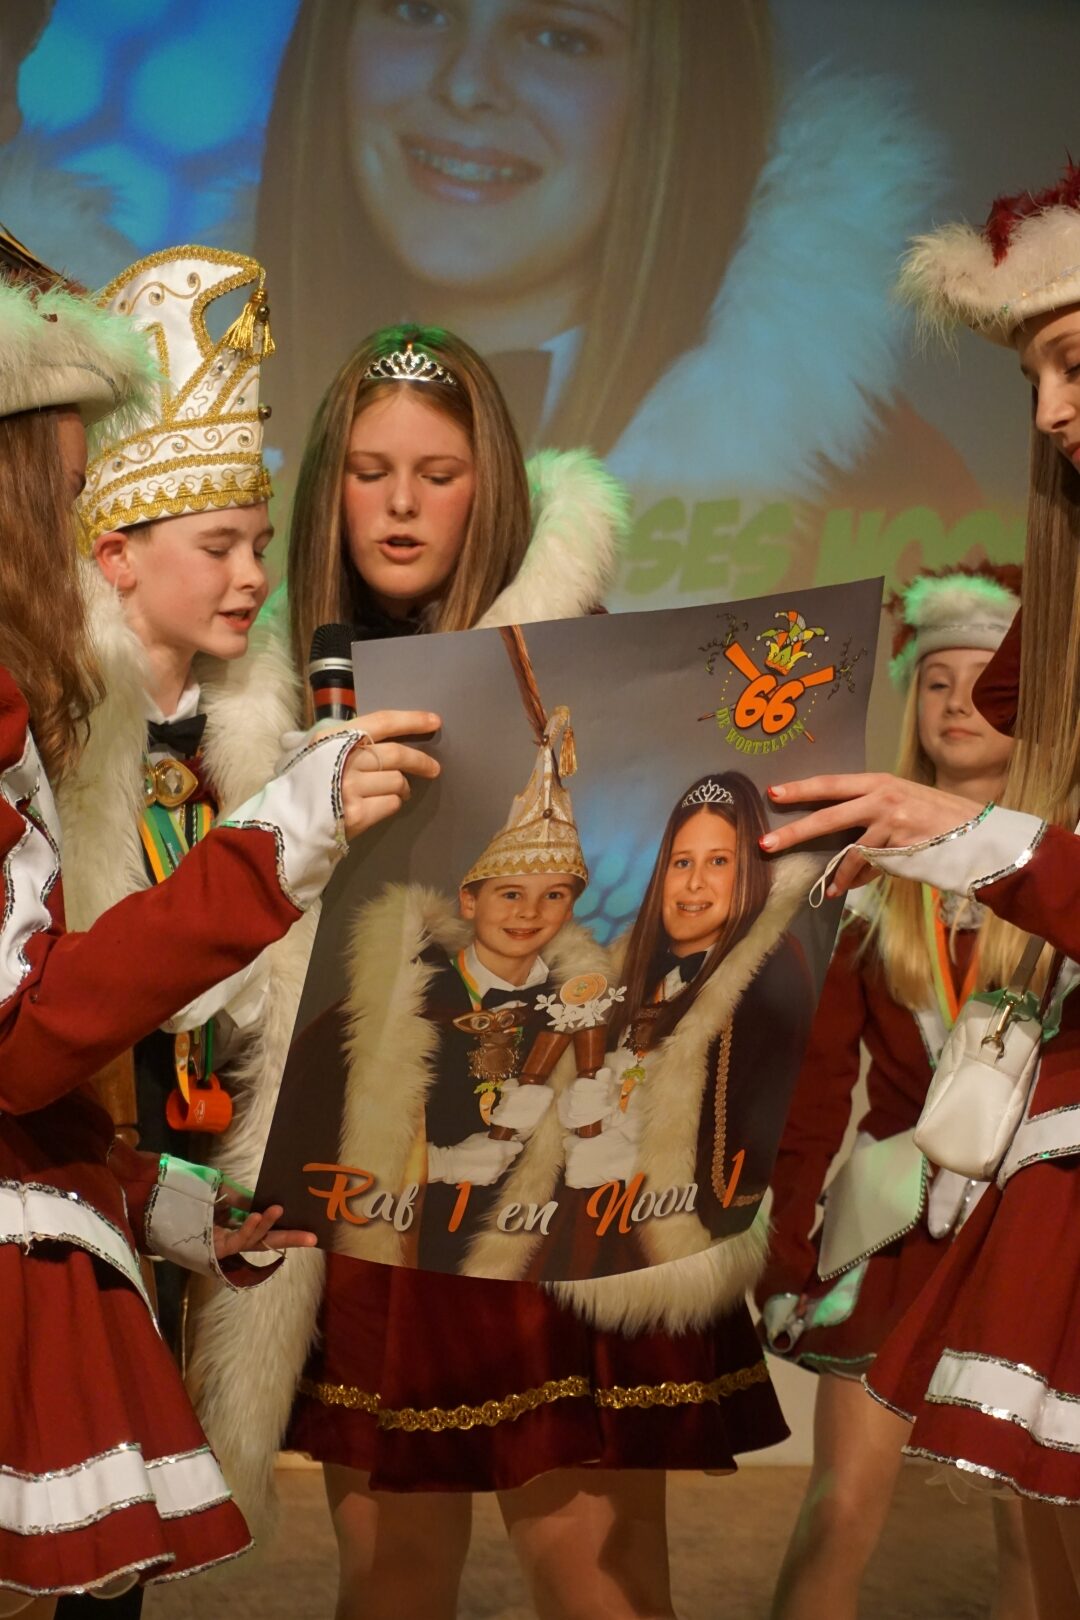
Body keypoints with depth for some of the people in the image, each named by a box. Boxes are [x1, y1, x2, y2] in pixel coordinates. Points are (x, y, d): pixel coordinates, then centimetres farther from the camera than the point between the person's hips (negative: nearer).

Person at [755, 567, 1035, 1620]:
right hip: (891, 1222, 1)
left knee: (1031, 1527, 5)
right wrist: (781, 1247, 0)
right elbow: (817, 1079, 4)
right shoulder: (877, 872, 6)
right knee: (839, 1513, -3)